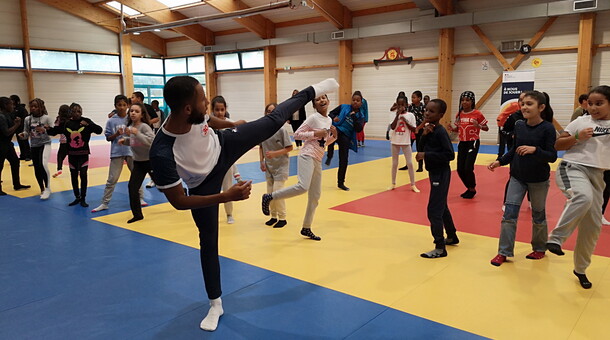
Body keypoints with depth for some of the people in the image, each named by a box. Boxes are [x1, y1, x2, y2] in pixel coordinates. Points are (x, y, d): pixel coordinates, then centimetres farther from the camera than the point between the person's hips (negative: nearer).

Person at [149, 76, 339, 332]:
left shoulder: (195, 114, -28)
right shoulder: (162, 154, -44)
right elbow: (178, 201, -33)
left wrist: (233, 125, 20)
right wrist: (226, 196, -40)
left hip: (223, 146, 4)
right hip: (204, 182, -4)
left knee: (274, 121, 7)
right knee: (208, 239, 4)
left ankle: (312, 91, 36)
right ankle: (215, 304, 24)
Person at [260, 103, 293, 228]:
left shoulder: (281, 130, -15)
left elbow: (289, 148, -13)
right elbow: (261, 147, 10)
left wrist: (274, 153, -22)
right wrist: (262, 162, 0)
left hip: (281, 165, -5)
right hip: (269, 166, 5)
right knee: (270, 193, 11)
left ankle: (282, 218, 9)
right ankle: (273, 216, 28)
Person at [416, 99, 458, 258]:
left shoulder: (440, 131, -19)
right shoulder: (429, 129, 6)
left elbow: (450, 154, -23)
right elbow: (422, 148, 6)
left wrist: (426, 155, -24)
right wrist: (424, 135, -10)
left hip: (441, 174, -10)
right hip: (434, 172, 10)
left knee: (434, 210, -8)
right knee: (442, 207, 22)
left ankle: (440, 248, 0)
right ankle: (452, 236, 40)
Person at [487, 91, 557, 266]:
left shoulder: (548, 128, -15)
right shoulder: (519, 125, -2)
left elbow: (552, 156, -16)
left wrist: (534, 150, -32)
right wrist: (500, 161, 0)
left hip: (539, 180, -4)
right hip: (517, 177, 4)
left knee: (538, 216, 13)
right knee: (509, 214, 0)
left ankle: (539, 249, 34)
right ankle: (504, 252, 9)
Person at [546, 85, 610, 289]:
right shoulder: (581, 122, 2)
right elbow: (557, 145, 1)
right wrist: (577, 137, -13)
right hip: (573, 168, -4)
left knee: (593, 225, 7)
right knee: (584, 196, -39)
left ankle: (580, 269, 24)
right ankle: (556, 238, -30)